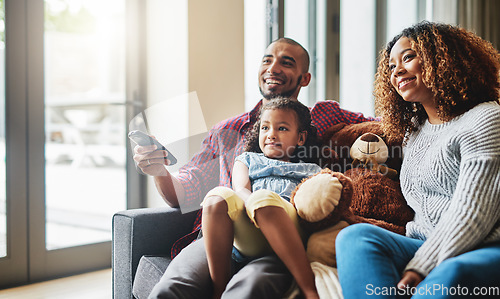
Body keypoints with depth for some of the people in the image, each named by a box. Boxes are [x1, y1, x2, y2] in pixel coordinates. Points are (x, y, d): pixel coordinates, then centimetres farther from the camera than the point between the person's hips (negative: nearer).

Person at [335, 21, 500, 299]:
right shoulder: (413, 133, 24)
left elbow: (472, 214, -13)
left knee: (452, 275, -40)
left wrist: (419, 268, -19)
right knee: (356, 235, -22)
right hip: (427, 248, 6)